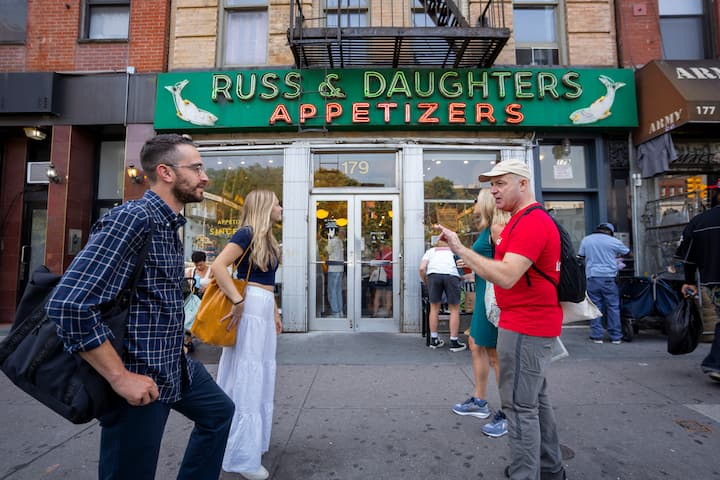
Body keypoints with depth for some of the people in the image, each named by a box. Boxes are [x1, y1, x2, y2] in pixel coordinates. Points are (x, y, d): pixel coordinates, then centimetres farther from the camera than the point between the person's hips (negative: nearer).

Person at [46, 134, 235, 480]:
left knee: (218, 411, 24)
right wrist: (121, 377, -23)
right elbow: (68, 304, -28)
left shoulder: (169, 225, 8)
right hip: (141, 376, -9)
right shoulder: (133, 218, -22)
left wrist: (176, 351, 17)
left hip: (175, 365, 9)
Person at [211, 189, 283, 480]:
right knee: (246, 376, -2)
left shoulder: (266, 239, 16)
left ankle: (254, 438, 34)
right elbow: (218, 266, -22)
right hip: (250, 308, -10)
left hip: (264, 308, 10)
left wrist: (275, 313, 22)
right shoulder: (247, 233, -11)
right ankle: (242, 455, 11)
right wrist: (238, 302, -24)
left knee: (262, 374, 17)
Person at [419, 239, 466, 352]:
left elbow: (422, 268, 14)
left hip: (433, 274, 0)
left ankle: (434, 340, 22)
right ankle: (454, 342, 15)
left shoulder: (430, 251, 31)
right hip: (452, 275, 0)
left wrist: (425, 282, 27)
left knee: (434, 308, 13)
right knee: (454, 309, 11)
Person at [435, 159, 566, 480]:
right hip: (532, 322, 11)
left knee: (520, 405, -2)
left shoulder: (531, 222, -19)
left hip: (525, 327, -11)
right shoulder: (522, 220, 16)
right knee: (535, 398, 21)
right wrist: (475, 265, 12)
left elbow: (506, 277, -29)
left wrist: (460, 248, -27)